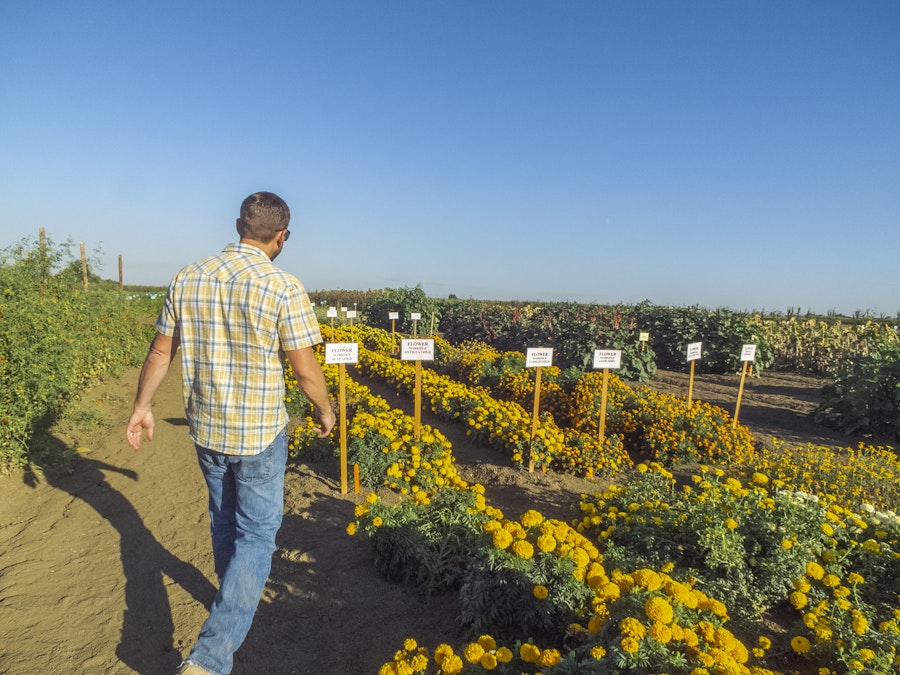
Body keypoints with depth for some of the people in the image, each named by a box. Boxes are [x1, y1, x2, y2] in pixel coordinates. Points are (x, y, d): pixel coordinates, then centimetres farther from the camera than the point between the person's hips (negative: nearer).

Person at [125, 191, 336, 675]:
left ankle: (235, 601, 48)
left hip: (205, 428, 6)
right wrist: (325, 411, 4)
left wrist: (142, 407, 18)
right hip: (261, 434, -5)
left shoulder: (188, 279, -2)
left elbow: (160, 352, 6)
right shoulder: (284, 289, -18)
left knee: (224, 521, 25)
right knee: (257, 532, 10)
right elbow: (305, 369, -14)